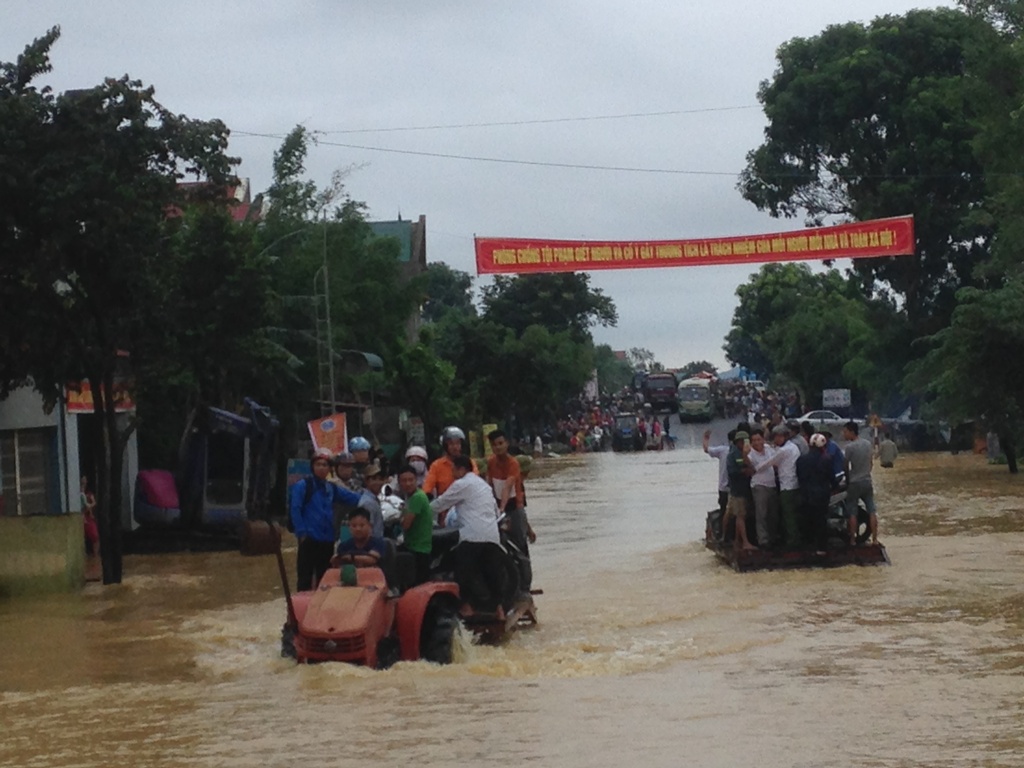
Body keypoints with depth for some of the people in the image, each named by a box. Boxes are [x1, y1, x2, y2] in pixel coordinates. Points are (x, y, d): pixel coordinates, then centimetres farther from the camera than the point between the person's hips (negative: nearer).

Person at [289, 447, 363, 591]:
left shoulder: (332, 489, 15)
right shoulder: (303, 486, -2)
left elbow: (355, 499, 13)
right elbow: (295, 510, -8)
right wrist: (301, 533, -13)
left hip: (327, 541, 6)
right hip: (309, 540, -6)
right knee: (305, 579, -7)